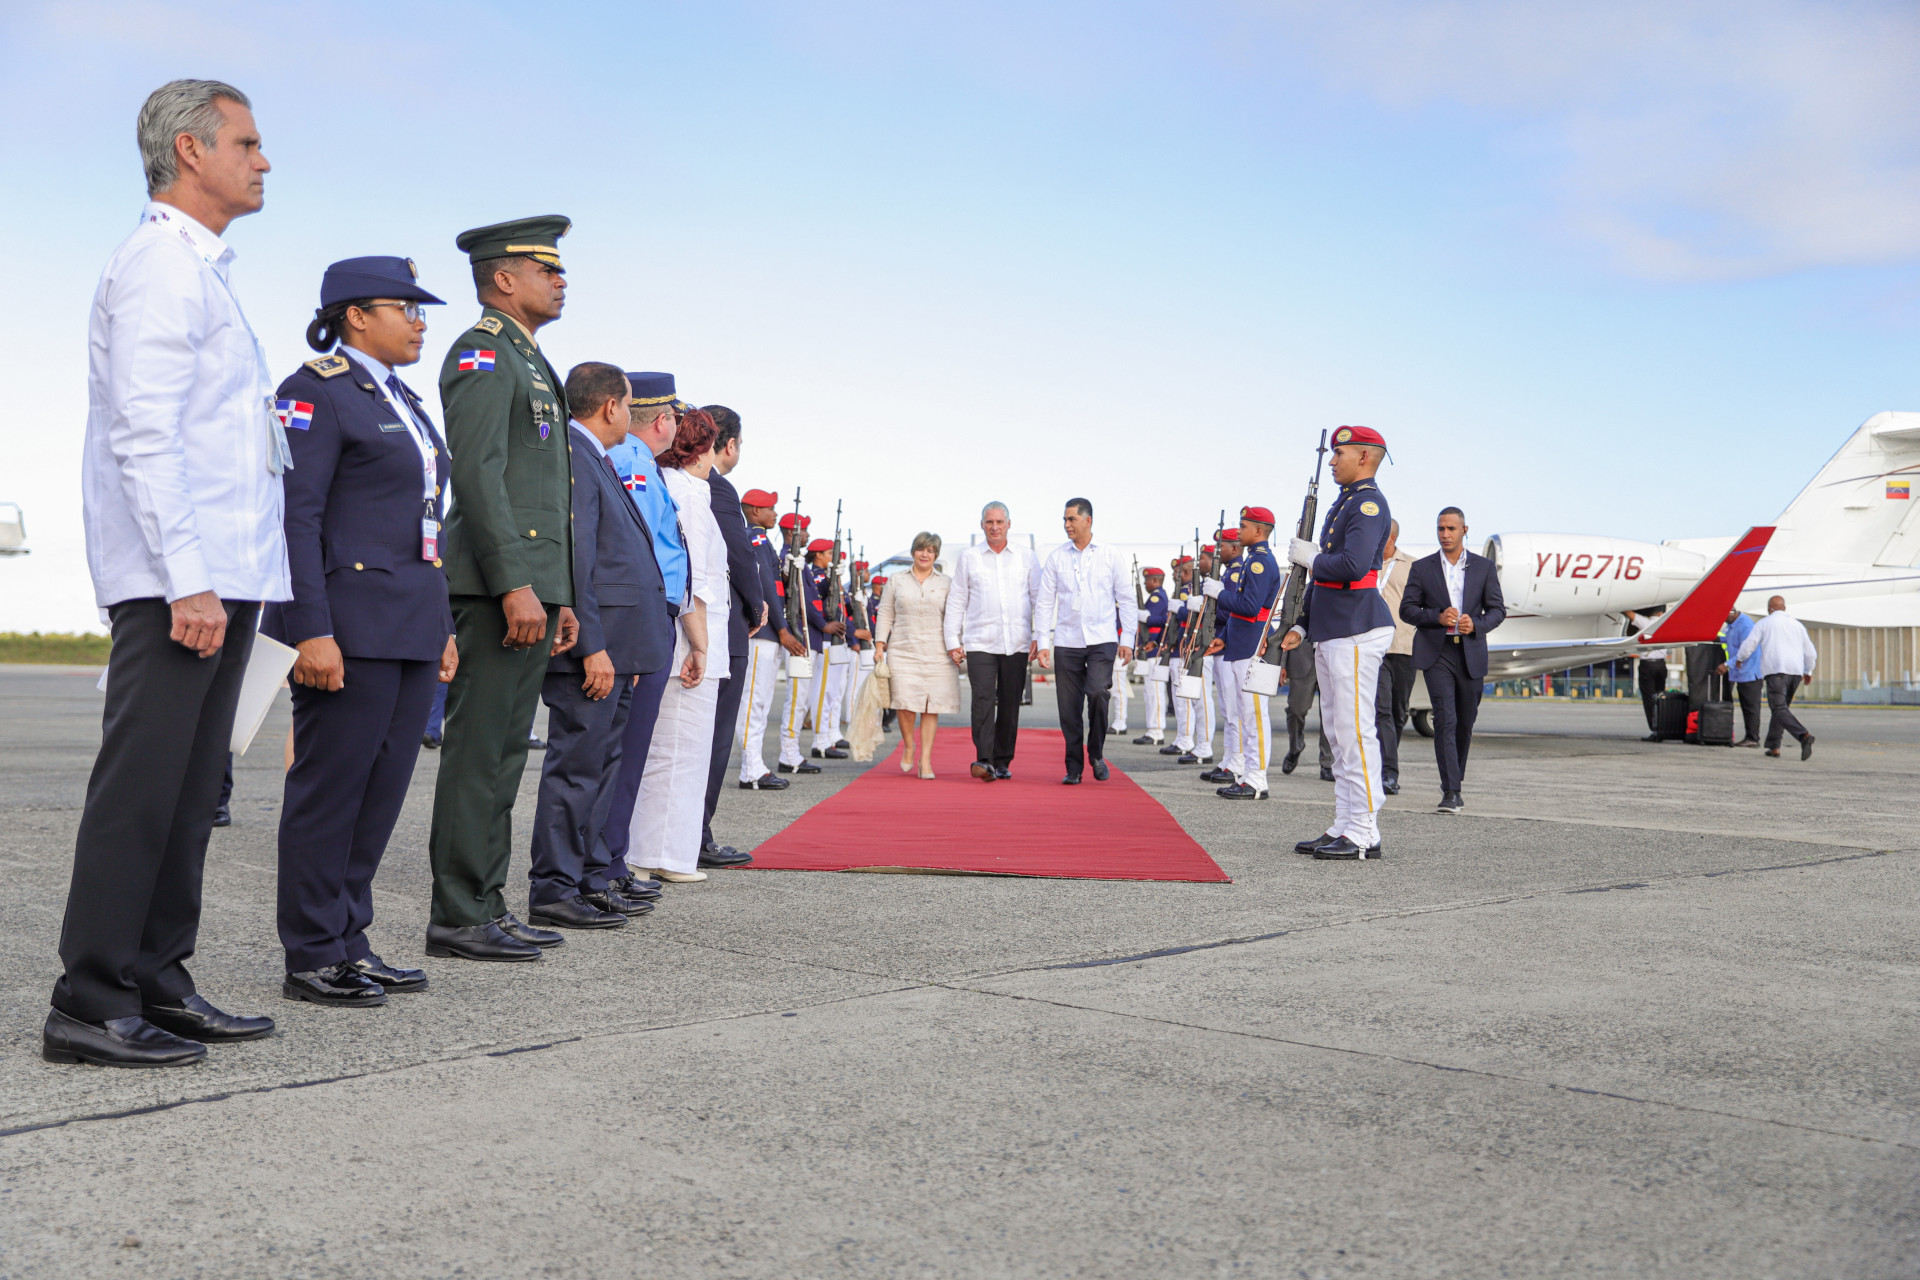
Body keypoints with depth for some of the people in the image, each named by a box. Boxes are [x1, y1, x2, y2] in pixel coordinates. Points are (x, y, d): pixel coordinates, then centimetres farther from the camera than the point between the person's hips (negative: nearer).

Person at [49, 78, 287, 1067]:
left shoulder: (199, 270, 23)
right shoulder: (159, 263, -8)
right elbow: (143, 434, -17)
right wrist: (188, 579, -22)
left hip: (220, 575, 10)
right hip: (178, 581, -10)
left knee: (190, 790, 10)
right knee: (142, 787, -7)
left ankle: (157, 983, 17)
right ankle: (90, 1004, -1)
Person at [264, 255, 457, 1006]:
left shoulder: (402, 400, 19)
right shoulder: (315, 392, -7)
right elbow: (295, 517, -14)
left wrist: (442, 625, 18)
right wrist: (311, 631, -20)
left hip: (411, 628, 9)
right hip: (348, 625, -9)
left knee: (383, 789, 10)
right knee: (330, 789, -2)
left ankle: (350, 943, 19)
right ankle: (312, 959, 7)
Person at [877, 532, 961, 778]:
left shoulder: (947, 584, 12)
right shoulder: (897, 582, 13)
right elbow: (885, 615, 12)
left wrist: (956, 648, 1)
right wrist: (879, 646, 3)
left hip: (937, 654, 0)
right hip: (903, 652, 0)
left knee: (931, 708, -3)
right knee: (905, 702, -11)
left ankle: (926, 760, 3)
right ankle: (908, 746, 15)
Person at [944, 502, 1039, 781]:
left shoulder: (1026, 557, 10)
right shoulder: (968, 558, 9)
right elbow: (956, 601, 10)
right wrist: (952, 641, 5)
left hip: (1017, 644, 1)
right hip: (980, 643, -1)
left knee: (1010, 705, 3)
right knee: (983, 701, -15)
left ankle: (1002, 762, 13)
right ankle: (984, 760, -20)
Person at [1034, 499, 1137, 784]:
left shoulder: (1110, 555, 4)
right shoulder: (1056, 557, 6)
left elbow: (1126, 599, 7)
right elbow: (1044, 602, 7)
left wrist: (1127, 639, 1)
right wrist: (1042, 642, 0)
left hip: (1102, 640, -2)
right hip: (1066, 642, 2)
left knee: (1097, 692, -20)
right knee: (1069, 706, 1)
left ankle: (1097, 753, 2)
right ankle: (1074, 767, 14)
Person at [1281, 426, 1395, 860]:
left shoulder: (1369, 503, -11)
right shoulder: (1343, 503, 20)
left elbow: (1353, 565, -26)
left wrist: (1310, 557, -9)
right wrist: (1302, 625, 19)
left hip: (1356, 633, -10)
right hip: (1332, 634, 10)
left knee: (1355, 732, -9)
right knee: (1337, 734, 11)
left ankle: (1364, 836, -5)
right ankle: (1343, 828, 16)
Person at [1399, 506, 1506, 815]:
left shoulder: (1484, 567, 8)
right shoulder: (1422, 567, 5)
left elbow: (1498, 609, 7)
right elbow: (1407, 609, 3)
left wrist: (1477, 624, -13)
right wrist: (1437, 617, -14)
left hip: (1471, 653, 2)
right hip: (1436, 653, -2)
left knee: (1465, 723, 9)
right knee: (1445, 719, -14)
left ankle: (1455, 780, 31)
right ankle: (1450, 792, -16)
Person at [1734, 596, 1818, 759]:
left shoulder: (1763, 623, 7)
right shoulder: (1797, 624, 19)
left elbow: (1748, 645, 3)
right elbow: (1810, 653, 23)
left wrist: (1739, 659, 24)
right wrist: (1808, 671, 39)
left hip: (1775, 671, -5)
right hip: (1795, 672, 5)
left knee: (1779, 709, -12)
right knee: (1780, 708, 16)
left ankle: (1804, 736, -35)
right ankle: (1773, 747, 12)